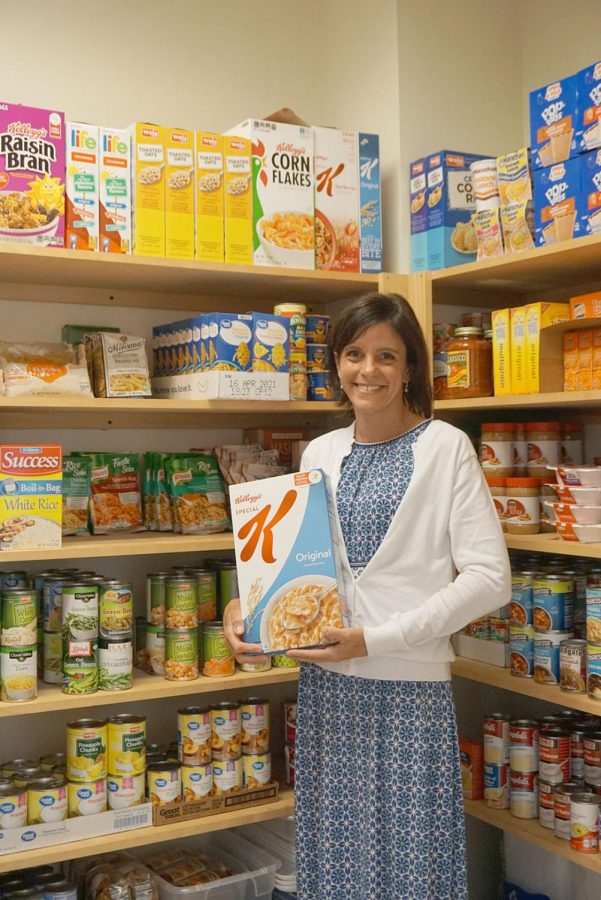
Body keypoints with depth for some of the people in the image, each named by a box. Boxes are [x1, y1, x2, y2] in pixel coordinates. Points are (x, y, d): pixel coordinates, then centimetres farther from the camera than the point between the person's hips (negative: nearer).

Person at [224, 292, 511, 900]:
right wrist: (246, 607, -5)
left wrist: (375, 639, -18)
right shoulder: (319, 453, 8)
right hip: (325, 683, 4)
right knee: (335, 850, 15)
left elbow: (489, 577, -11)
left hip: (410, 685, -4)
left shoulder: (446, 447, -6)